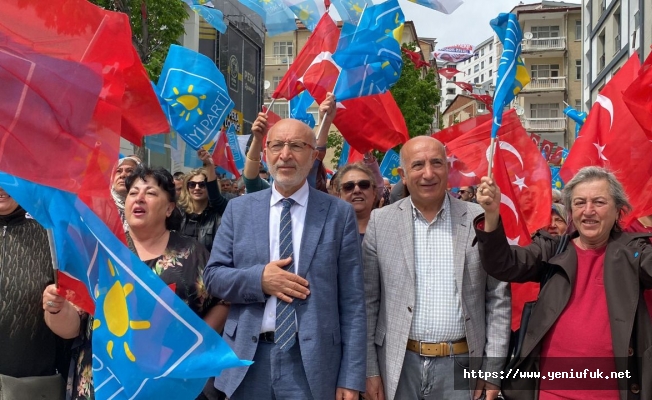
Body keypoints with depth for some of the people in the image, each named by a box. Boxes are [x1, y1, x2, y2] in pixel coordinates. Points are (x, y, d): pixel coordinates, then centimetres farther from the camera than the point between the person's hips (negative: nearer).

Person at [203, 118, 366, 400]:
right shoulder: (239, 209, 5)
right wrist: (259, 278, -14)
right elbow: (213, 276, 5)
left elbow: (352, 300, -4)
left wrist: (351, 377, -7)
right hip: (248, 358, 2)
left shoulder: (339, 213, -2)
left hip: (312, 361, -2)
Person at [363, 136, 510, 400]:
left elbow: (498, 298, 1)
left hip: (461, 365, 0)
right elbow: (367, 301, 0)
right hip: (399, 366, 0)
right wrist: (369, 369, -1)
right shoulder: (380, 222, -2)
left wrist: (492, 368, -2)